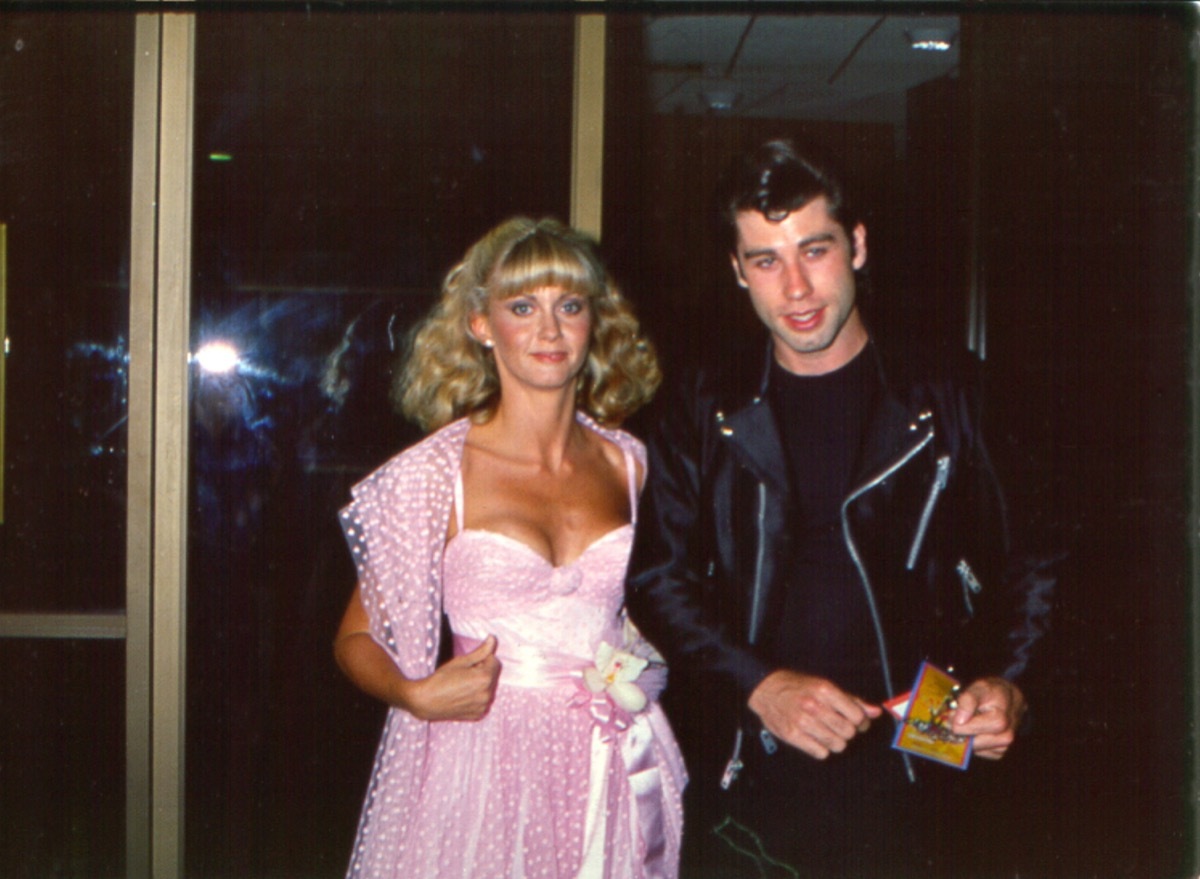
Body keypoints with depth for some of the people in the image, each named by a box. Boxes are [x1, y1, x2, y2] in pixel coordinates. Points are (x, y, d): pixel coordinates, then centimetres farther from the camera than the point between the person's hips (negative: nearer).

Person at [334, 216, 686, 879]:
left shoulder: (628, 463, 5)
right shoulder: (434, 473, -6)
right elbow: (357, 637, -1)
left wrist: (648, 670, 3)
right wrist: (416, 694, -18)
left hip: (617, 775, 3)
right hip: (484, 768, -3)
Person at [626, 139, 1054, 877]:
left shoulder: (946, 395, 2)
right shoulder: (705, 409, 4)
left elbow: (1017, 567, 6)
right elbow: (658, 579, 2)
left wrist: (1004, 682, -11)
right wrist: (760, 684, -11)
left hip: (900, 787, 0)